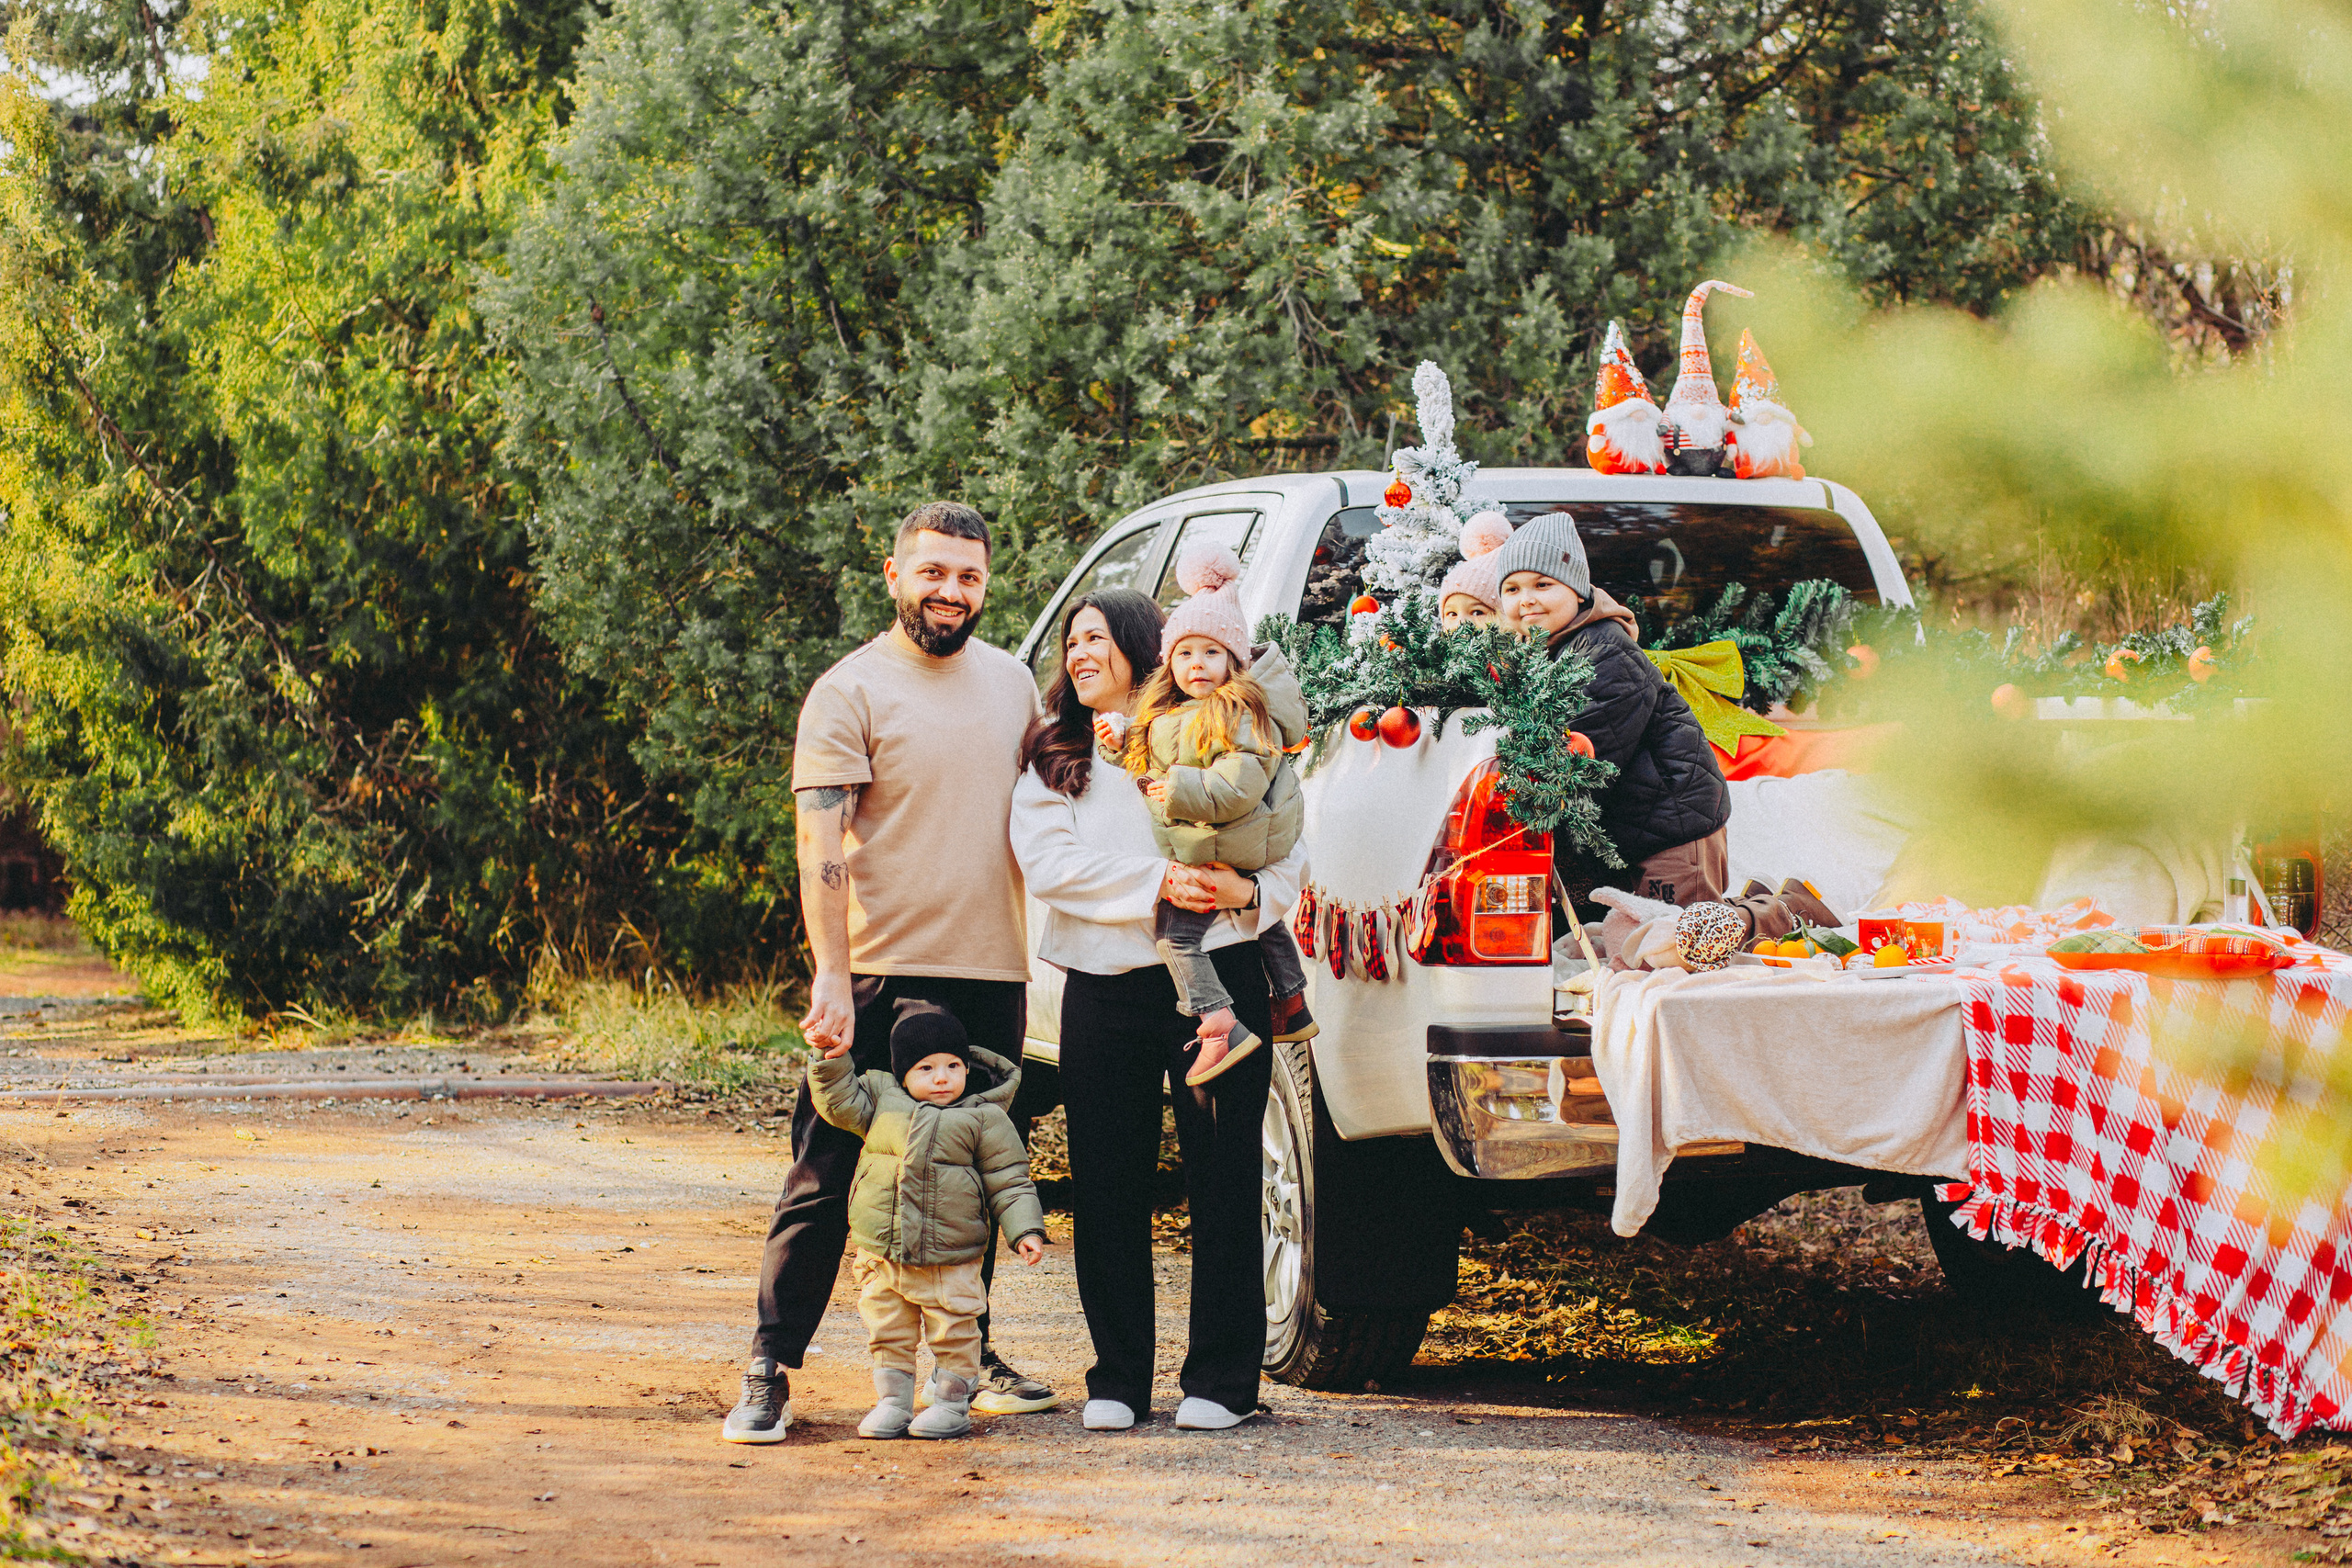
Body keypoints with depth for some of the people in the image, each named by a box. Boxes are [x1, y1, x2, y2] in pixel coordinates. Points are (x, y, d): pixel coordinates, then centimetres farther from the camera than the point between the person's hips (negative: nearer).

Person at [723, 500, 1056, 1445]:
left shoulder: (1012, 683, 13)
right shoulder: (851, 692, -5)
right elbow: (821, 847, -11)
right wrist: (831, 980, -19)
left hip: (993, 975, 5)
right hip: (883, 973, -5)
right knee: (824, 1180, -5)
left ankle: (966, 1352, 25)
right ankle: (771, 1372, -2)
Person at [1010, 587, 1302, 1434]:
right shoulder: (1052, 755, 11)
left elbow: (1287, 854, 9)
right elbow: (1046, 864, -4)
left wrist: (1247, 891, -14)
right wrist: (1158, 884, -15)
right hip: (1103, 993, 1)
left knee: (1223, 1180, -1)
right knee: (1107, 1189, 3)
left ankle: (1220, 1378, 5)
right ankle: (1118, 1378, 12)